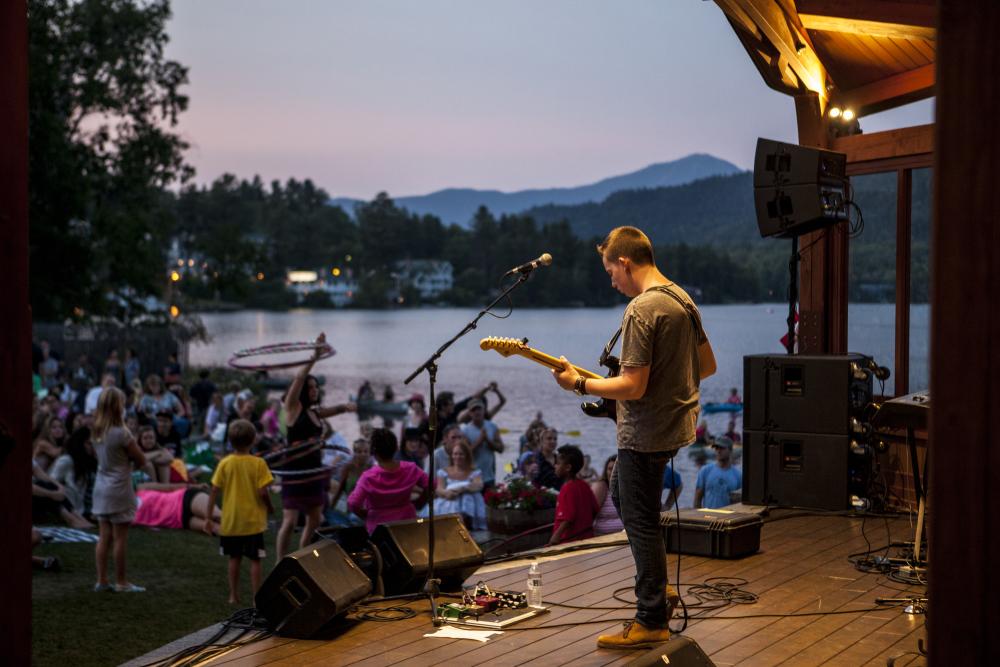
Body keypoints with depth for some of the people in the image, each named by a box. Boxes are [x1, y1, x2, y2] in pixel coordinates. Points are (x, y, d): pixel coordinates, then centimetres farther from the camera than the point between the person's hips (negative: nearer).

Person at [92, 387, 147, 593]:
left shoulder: (96, 432, 3)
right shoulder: (121, 433, -18)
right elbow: (141, 460, -11)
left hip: (101, 488, 7)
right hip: (119, 490, -7)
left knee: (104, 537, 11)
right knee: (120, 538, 1)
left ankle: (101, 580, 15)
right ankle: (121, 582, 8)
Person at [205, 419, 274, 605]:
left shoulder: (225, 463, -4)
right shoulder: (258, 463, -11)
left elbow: (214, 491, -4)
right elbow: (263, 492, -15)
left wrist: (208, 517, 2)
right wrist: (270, 508, 4)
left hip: (230, 521, 3)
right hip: (253, 521, -3)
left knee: (234, 558, 17)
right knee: (255, 560, 5)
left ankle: (234, 596, 21)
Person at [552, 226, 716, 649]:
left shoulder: (641, 309, -22)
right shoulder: (682, 298, 7)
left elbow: (632, 387, -24)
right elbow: (707, 365, 15)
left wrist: (579, 384, -14)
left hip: (645, 433, -10)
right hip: (676, 421, 10)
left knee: (640, 521, 0)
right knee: (623, 498, 25)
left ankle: (652, 622, 10)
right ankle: (658, 590, 29)